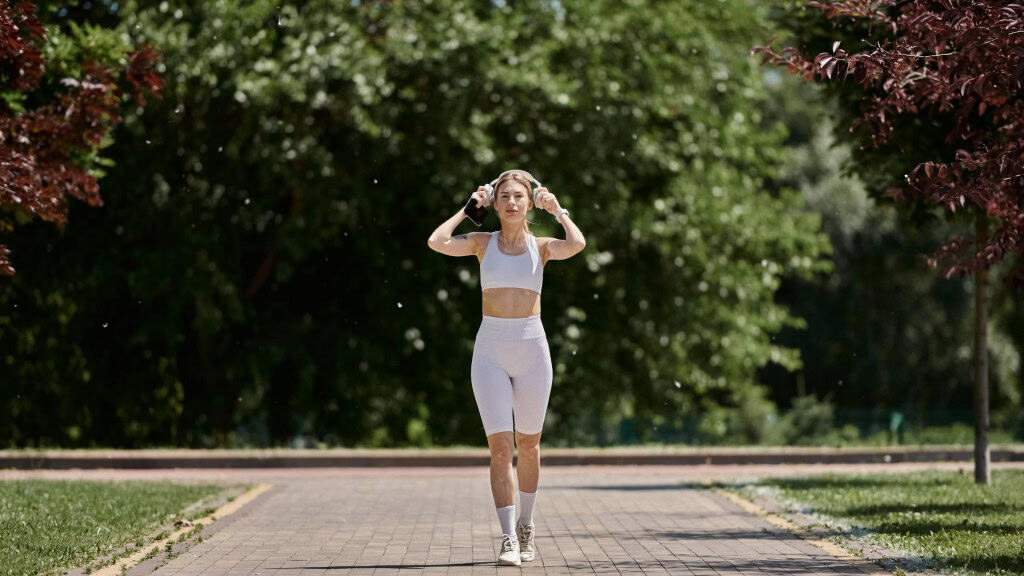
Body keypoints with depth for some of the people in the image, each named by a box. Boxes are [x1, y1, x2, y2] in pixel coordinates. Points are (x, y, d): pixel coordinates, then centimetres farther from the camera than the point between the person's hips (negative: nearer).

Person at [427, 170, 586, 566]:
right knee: (500, 446, -11)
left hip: (532, 348, 1)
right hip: (490, 351, -1)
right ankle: (508, 539, -14)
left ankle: (525, 527, 30)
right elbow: (437, 242, -13)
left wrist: (557, 210, -5)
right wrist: (468, 209, -2)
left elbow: (576, 244, -18)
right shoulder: (483, 243, 4)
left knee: (528, 444, 12)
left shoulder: (541, 247, 3)